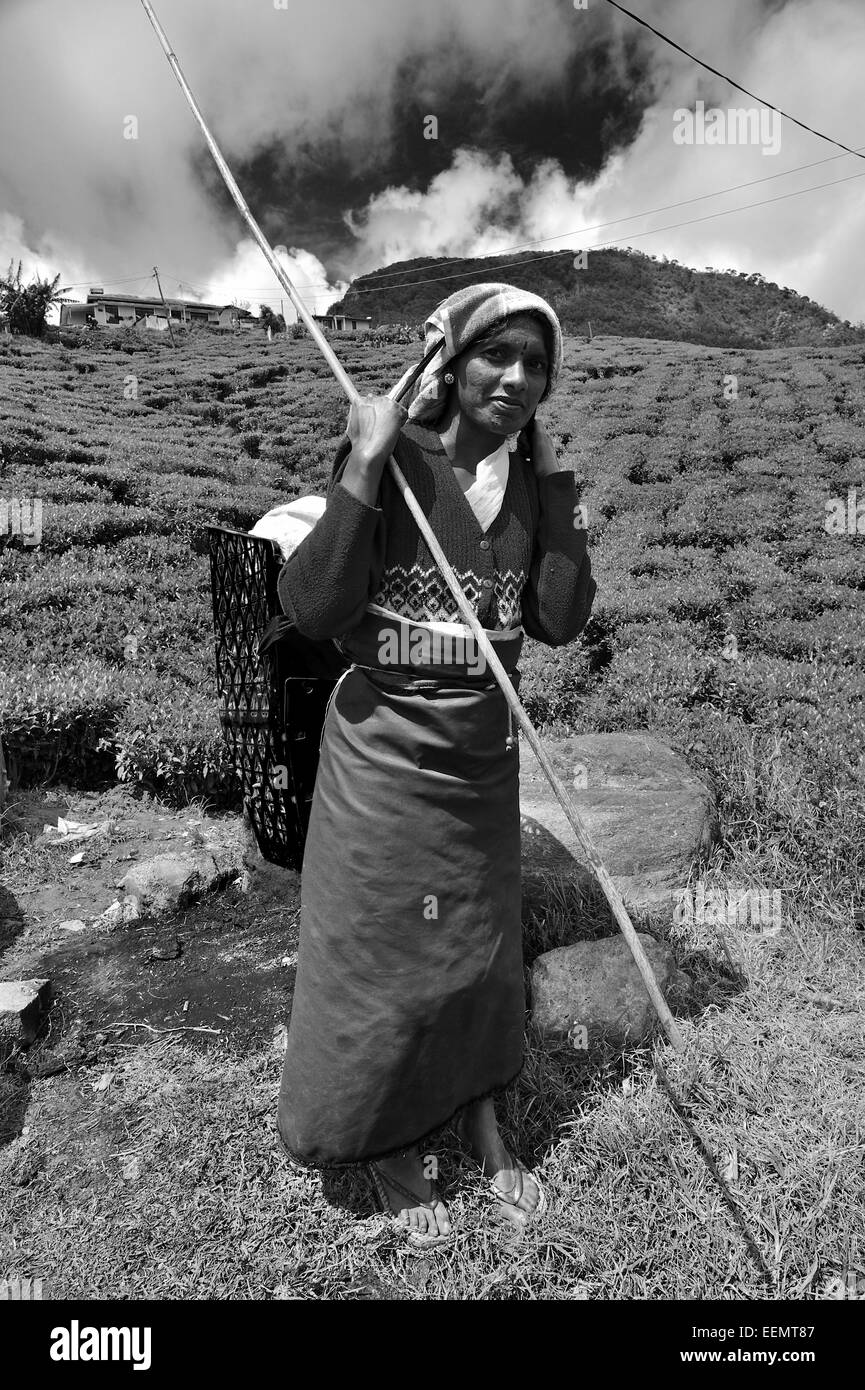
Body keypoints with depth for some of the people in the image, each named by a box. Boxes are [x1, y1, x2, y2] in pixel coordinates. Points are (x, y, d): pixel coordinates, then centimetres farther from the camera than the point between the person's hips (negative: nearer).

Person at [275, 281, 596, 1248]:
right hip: (385, 752, -5)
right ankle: (385, 1142, 41)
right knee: (378, 950, 12)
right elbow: (312, 610, -19)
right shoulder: (394, 460, -12)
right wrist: (363, 463, -24)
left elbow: (560, 622, -4)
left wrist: (557, 488, -7)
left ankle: (478, 1117, 47)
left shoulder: (530, 476, 2)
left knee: (481, 945, 20)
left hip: (484, 755, 5)